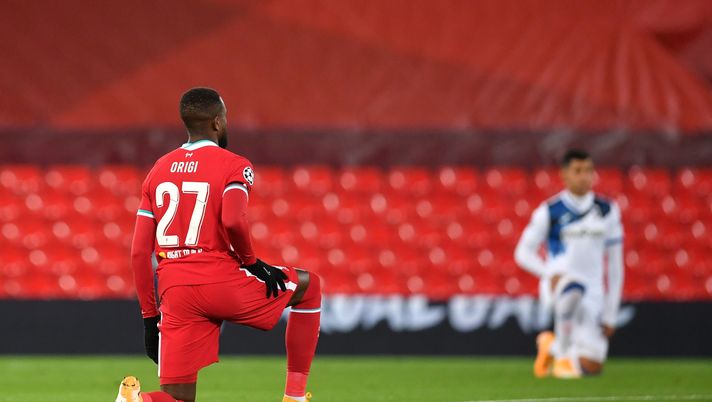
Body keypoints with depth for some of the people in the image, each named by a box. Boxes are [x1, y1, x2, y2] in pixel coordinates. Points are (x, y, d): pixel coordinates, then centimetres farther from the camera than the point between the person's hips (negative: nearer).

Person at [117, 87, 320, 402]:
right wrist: (251, 262, -3)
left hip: (175, 293, 4)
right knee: (309, 286, 22)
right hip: (221, 282, -4)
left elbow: (139, 252, 13)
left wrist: (149, 317, 18)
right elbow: (233, 220, -22)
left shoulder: (158, 170, 16)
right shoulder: (234, 166, 0)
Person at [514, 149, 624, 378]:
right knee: (573, 289, -42)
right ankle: (563, 354, -21)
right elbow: (523, 252, 4)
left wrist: (610, 314, 8)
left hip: (593, 294, 3)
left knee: (591, 367, -5)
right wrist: (549, 273, -17)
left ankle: (552, 346, 29)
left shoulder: (607, 211, 8)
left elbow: (614, 264, 12)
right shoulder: (550, 211, 0)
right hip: (559, 281, -3)